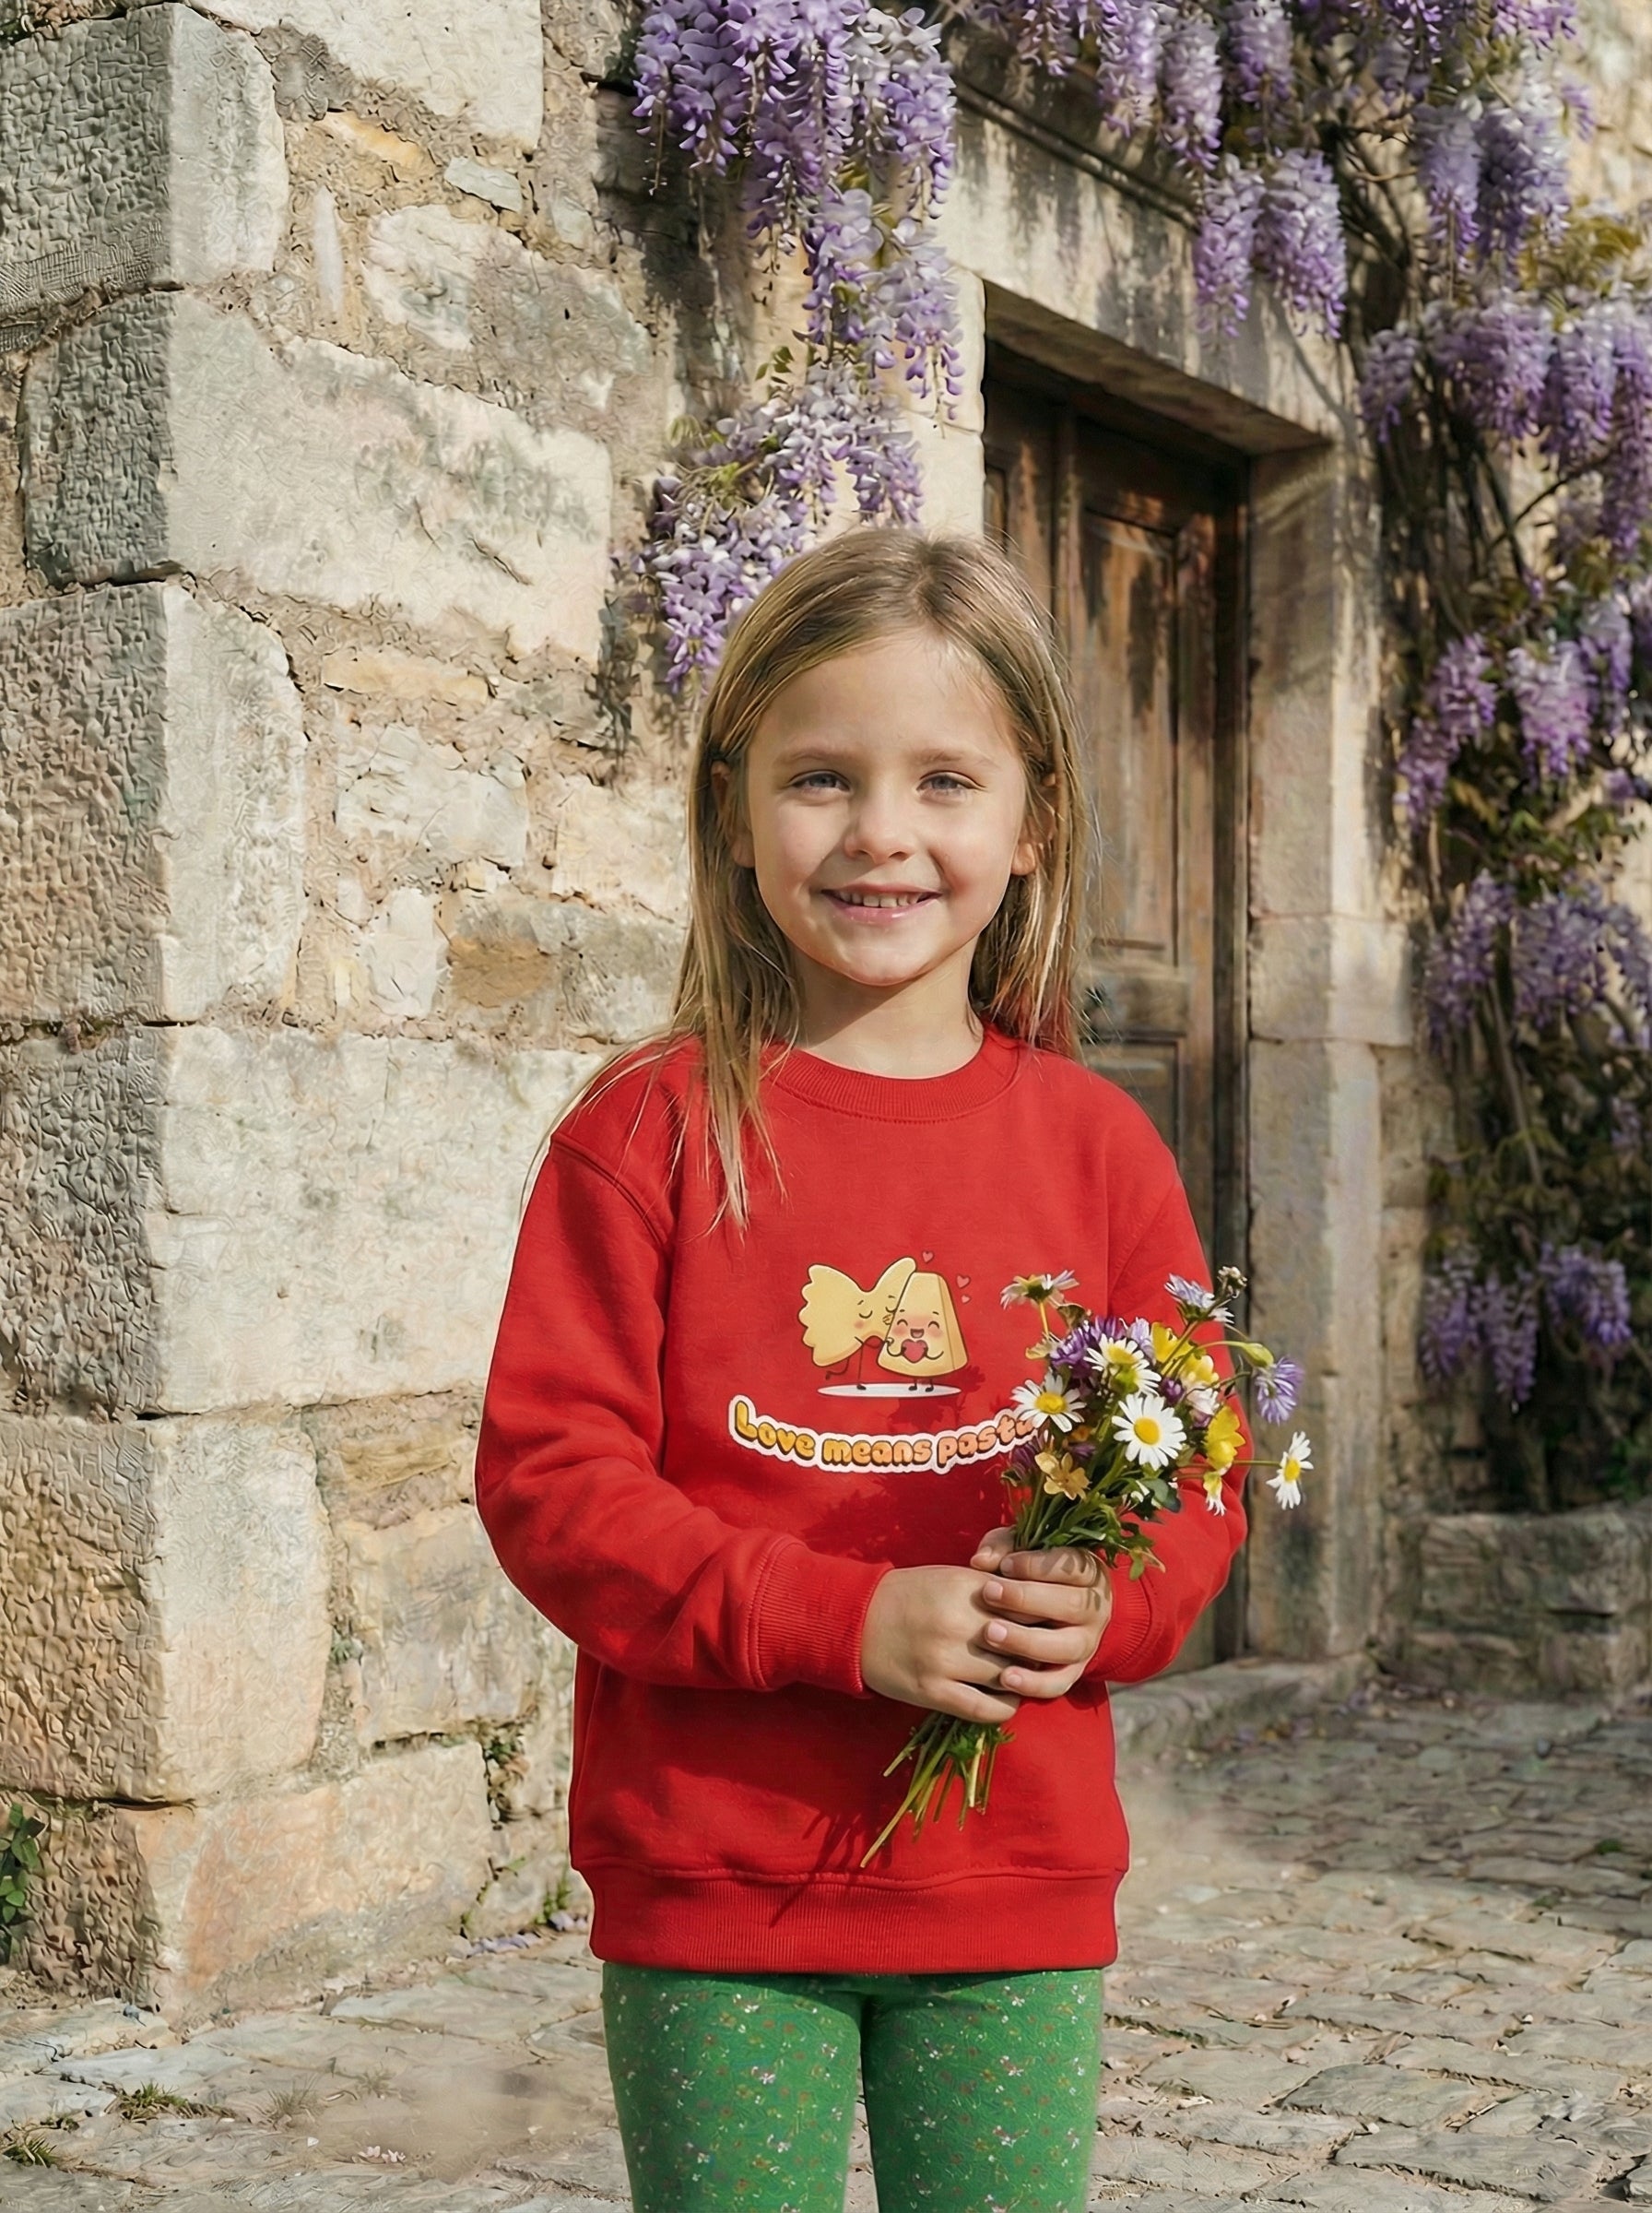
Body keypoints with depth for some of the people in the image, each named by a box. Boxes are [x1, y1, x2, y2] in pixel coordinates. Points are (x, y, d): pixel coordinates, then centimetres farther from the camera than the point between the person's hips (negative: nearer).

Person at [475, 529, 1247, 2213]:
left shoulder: (1094, 1145, 3)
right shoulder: (650, 1130, -5)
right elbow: (549, 1474, -9)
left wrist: (1103, 1605, -14)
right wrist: (848, 1621, -19)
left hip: (1015, 1883, 2)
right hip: (710, 1881, -2)